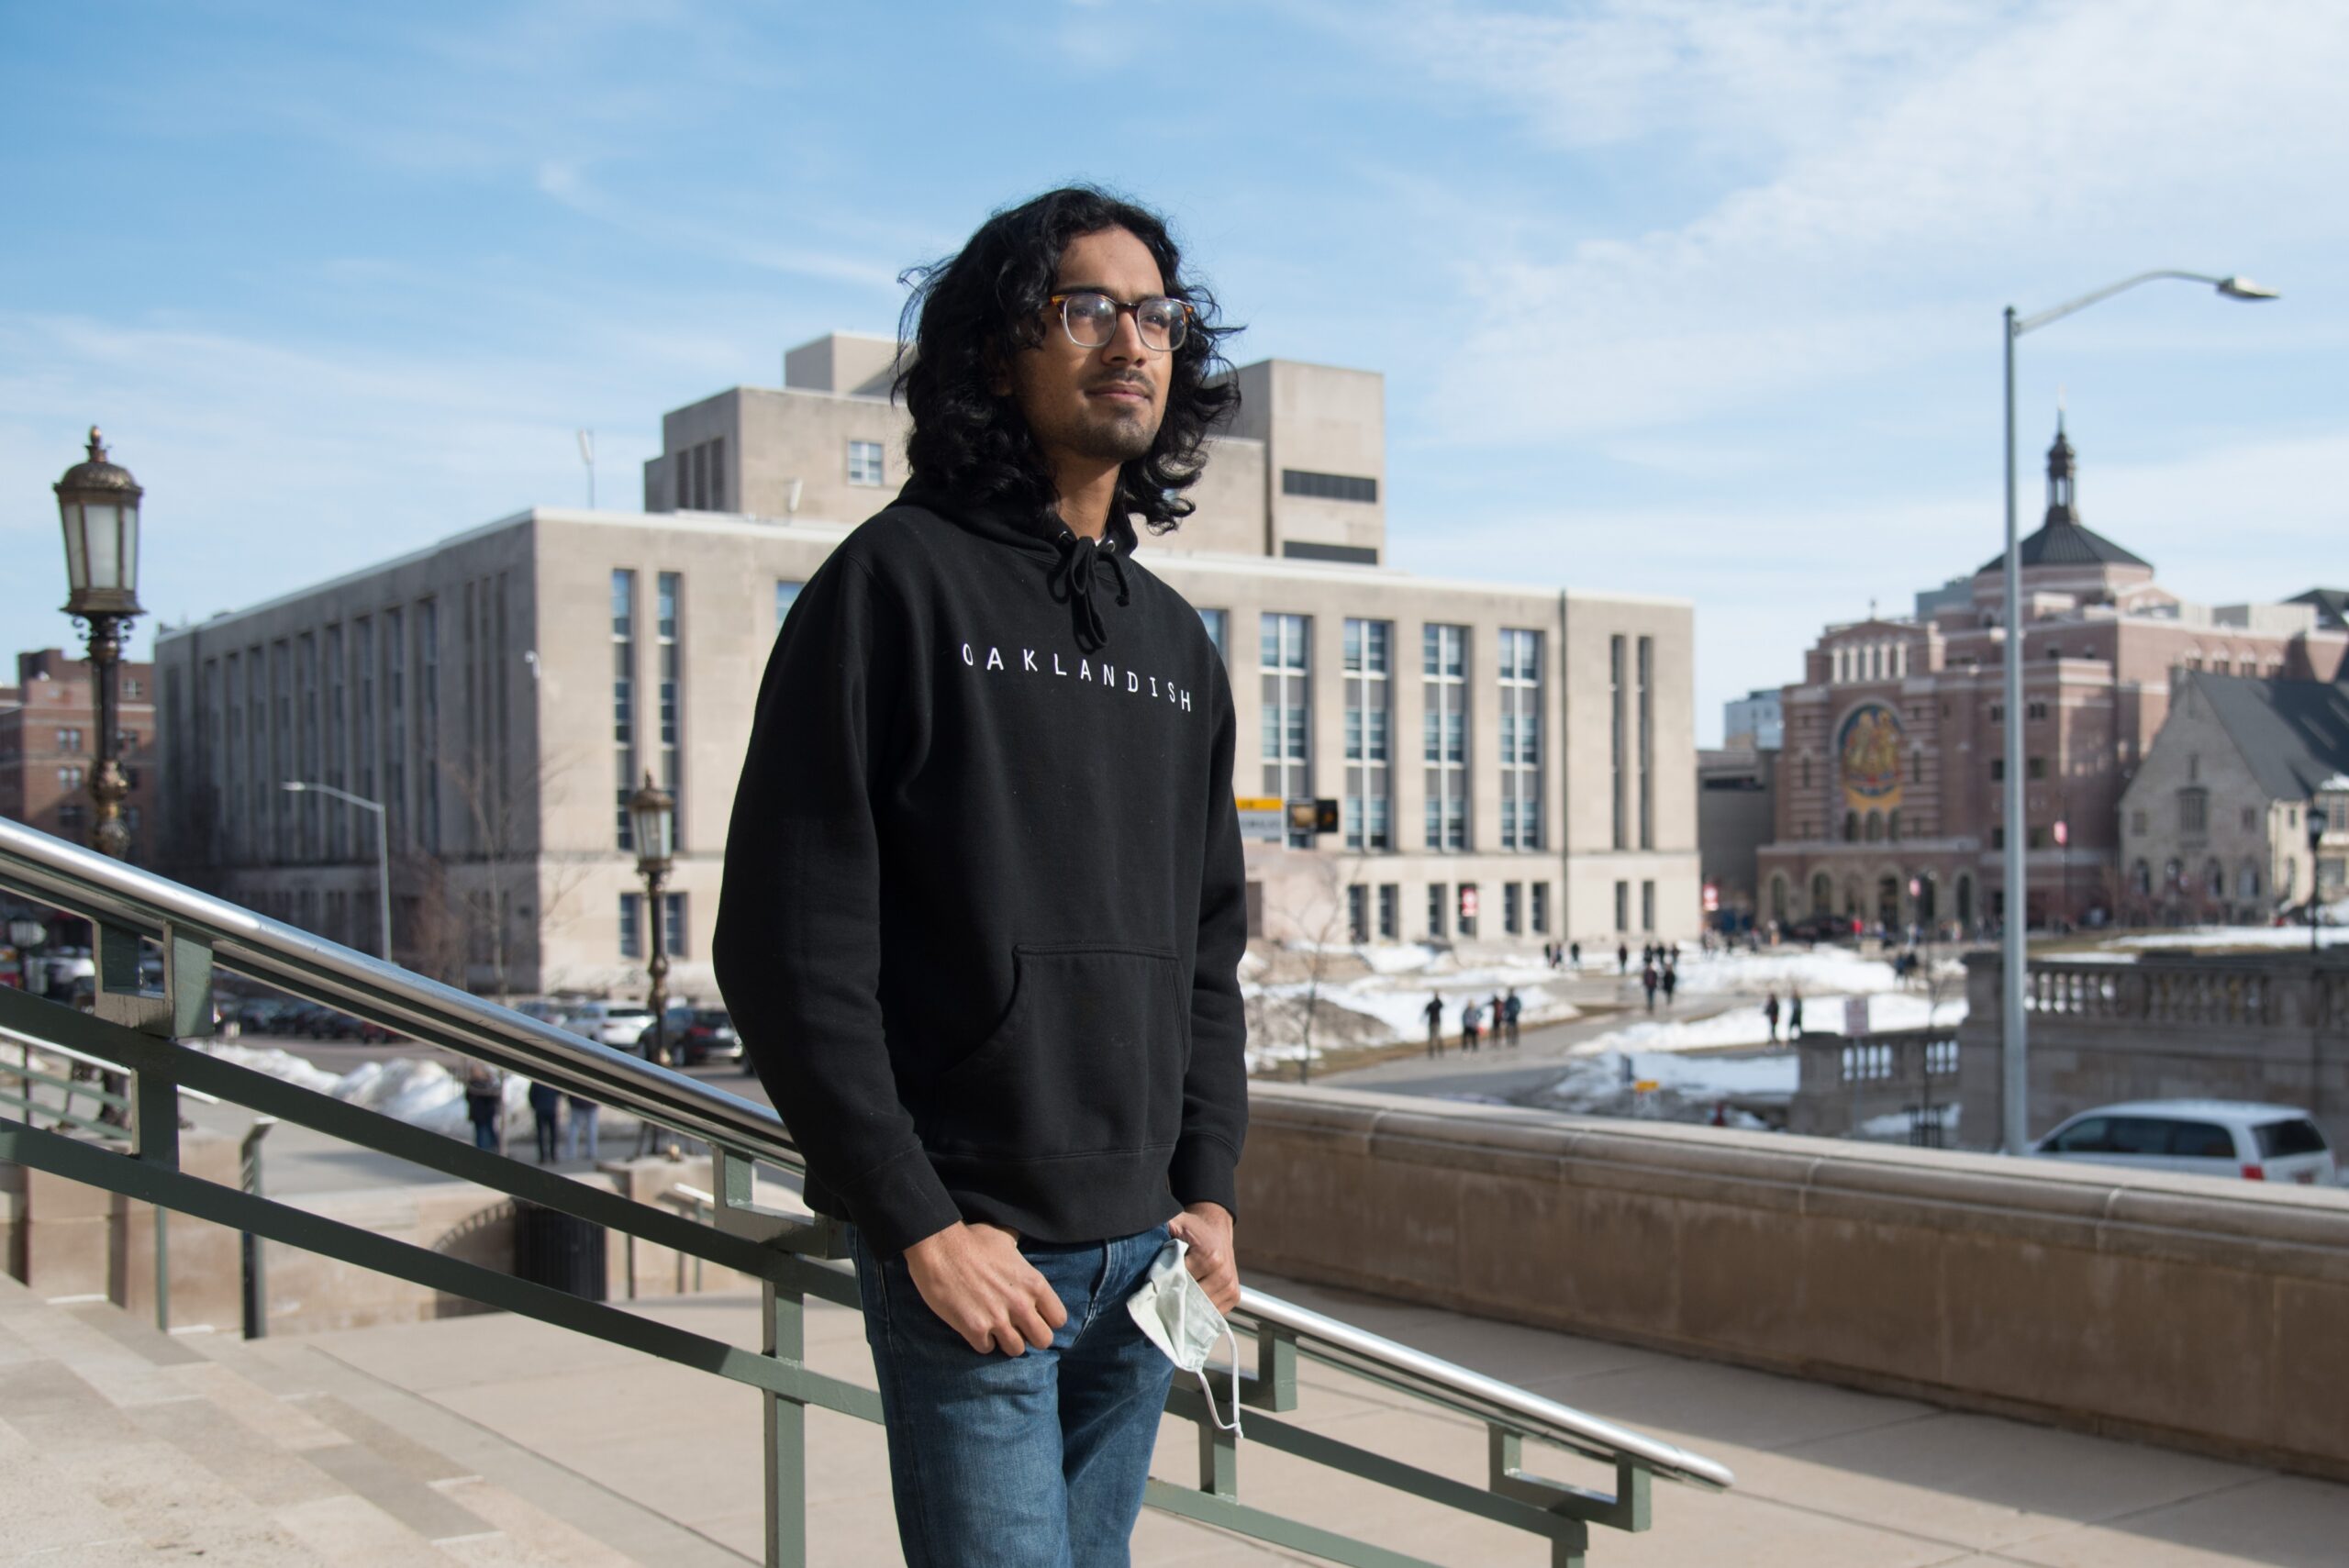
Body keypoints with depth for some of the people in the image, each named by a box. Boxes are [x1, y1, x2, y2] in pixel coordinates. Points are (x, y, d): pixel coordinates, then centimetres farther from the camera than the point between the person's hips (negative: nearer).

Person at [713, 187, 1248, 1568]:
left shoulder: (1178, 642, 14)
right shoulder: (898, 581, -6)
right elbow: (789, 945, -12)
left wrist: (1209, 1190, 6)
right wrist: (915, 1222, -14)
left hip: (1140, 1248, 6)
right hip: (968, 1246, -6)